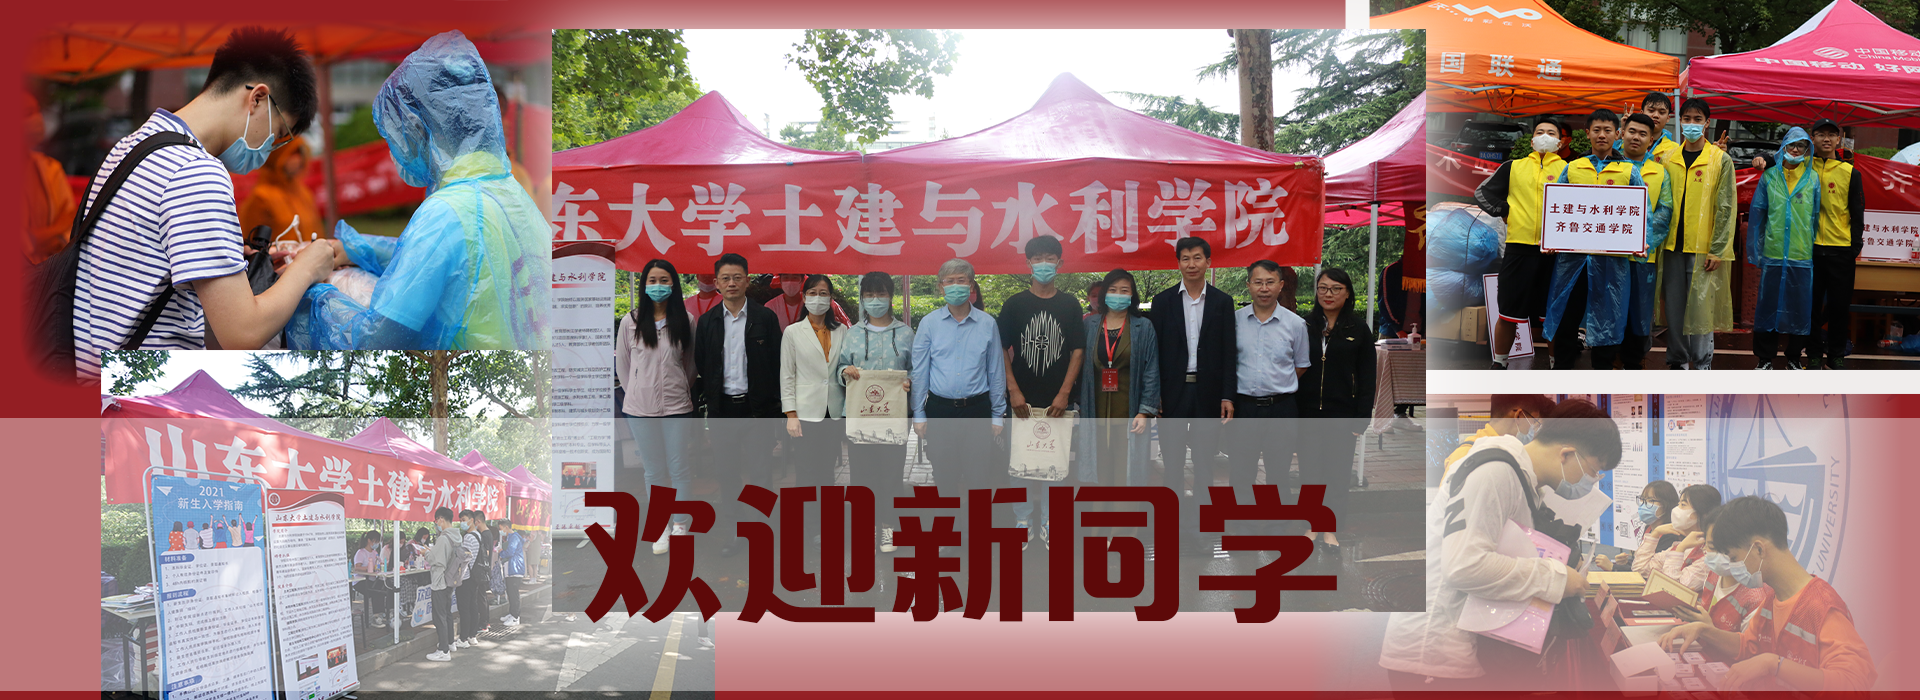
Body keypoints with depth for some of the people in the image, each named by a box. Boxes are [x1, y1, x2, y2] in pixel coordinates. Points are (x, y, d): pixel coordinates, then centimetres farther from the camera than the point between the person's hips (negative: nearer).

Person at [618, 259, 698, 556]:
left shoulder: (685, 321, -3)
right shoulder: (630, 321, -1)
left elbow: (691, 363, 7)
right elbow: (622, 364, 8)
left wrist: (682, 391, 10)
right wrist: (637, 392, 10)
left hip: (677, 407, -1)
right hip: (640, 408, 1)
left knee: (680, 469, 4)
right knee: (653, 470, 9)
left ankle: (681, 525, 18)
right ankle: (661, 528, 19)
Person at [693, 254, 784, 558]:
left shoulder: (765, 318, -1)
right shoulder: (707, 321, 7)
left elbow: (776, 363, -1)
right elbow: (700, 365, 10)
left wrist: (773, 405, -6)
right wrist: (705, 398, 0)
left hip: (756, 407, -3)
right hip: (721, 408, 3)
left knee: (760, 473, -2)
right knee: (727, 474, 9)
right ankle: (735, 534, 19)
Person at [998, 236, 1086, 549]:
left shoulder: (1069, 305, 5)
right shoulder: (1014, 304, 3)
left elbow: (1078, 350, 3)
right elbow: (1002, 350, 2)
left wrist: (1064, 393, -6)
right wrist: (1013, 391, -8)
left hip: (1057, 401, 1)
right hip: (1022, 400, 0)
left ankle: (1049, 523, 15)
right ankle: (1022, 522, 12)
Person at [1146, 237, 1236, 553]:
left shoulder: (1222, 302, 4)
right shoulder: (1163, 301, 4)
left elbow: (1229, 351, 2)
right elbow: (1154, 349, 2)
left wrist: (1228, 395, -4)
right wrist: (1153, 394, -4)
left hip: (1208, 392, 0)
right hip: (1173, 391, 0)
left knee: (1204, 462, 4)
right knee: (1172, 461, 3)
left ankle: (1198, 530, 10)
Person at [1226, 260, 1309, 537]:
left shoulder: (1295, 324, 0)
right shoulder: (1234, 320, 1)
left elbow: (1301, 366, 11)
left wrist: (1278, 386, 5)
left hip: (1281, 407, 0)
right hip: (1243, 407, 0)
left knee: (1279, 472, 7)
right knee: (1239, 471, 3)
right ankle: (1241, 525, 14)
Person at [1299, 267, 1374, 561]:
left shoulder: (1358, 330, 1)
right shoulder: (1304, 326, 3)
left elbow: (1366, 379, 1)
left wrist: (1362, 419, -5)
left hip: (1342, 415, -1)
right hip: (1307, 413, 1)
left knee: (1337, 474, 3)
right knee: (1310, 472, 8)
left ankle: (1331, 531, 14)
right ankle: (1312, 526, 21)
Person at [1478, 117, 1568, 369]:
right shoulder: (1513, 167, 13)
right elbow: (1482, 192, 16)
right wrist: (1505, 211, 5)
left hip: (1555, 251, 0)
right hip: (1519, 247, 0)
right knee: (1509, 313, 3)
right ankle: (1499, 363, 17)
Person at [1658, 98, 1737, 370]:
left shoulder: (1721, 160, 0)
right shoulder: (1668, 159, 10)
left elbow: (1725, 208, -3)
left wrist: (1718, 250, -9)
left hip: (1704, 247, -3)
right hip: (1672, 245, 3)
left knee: (1702, 305, -4)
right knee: (1673, 305, 6)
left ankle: (1702, 364, 4)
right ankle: (1677, 361, 16)